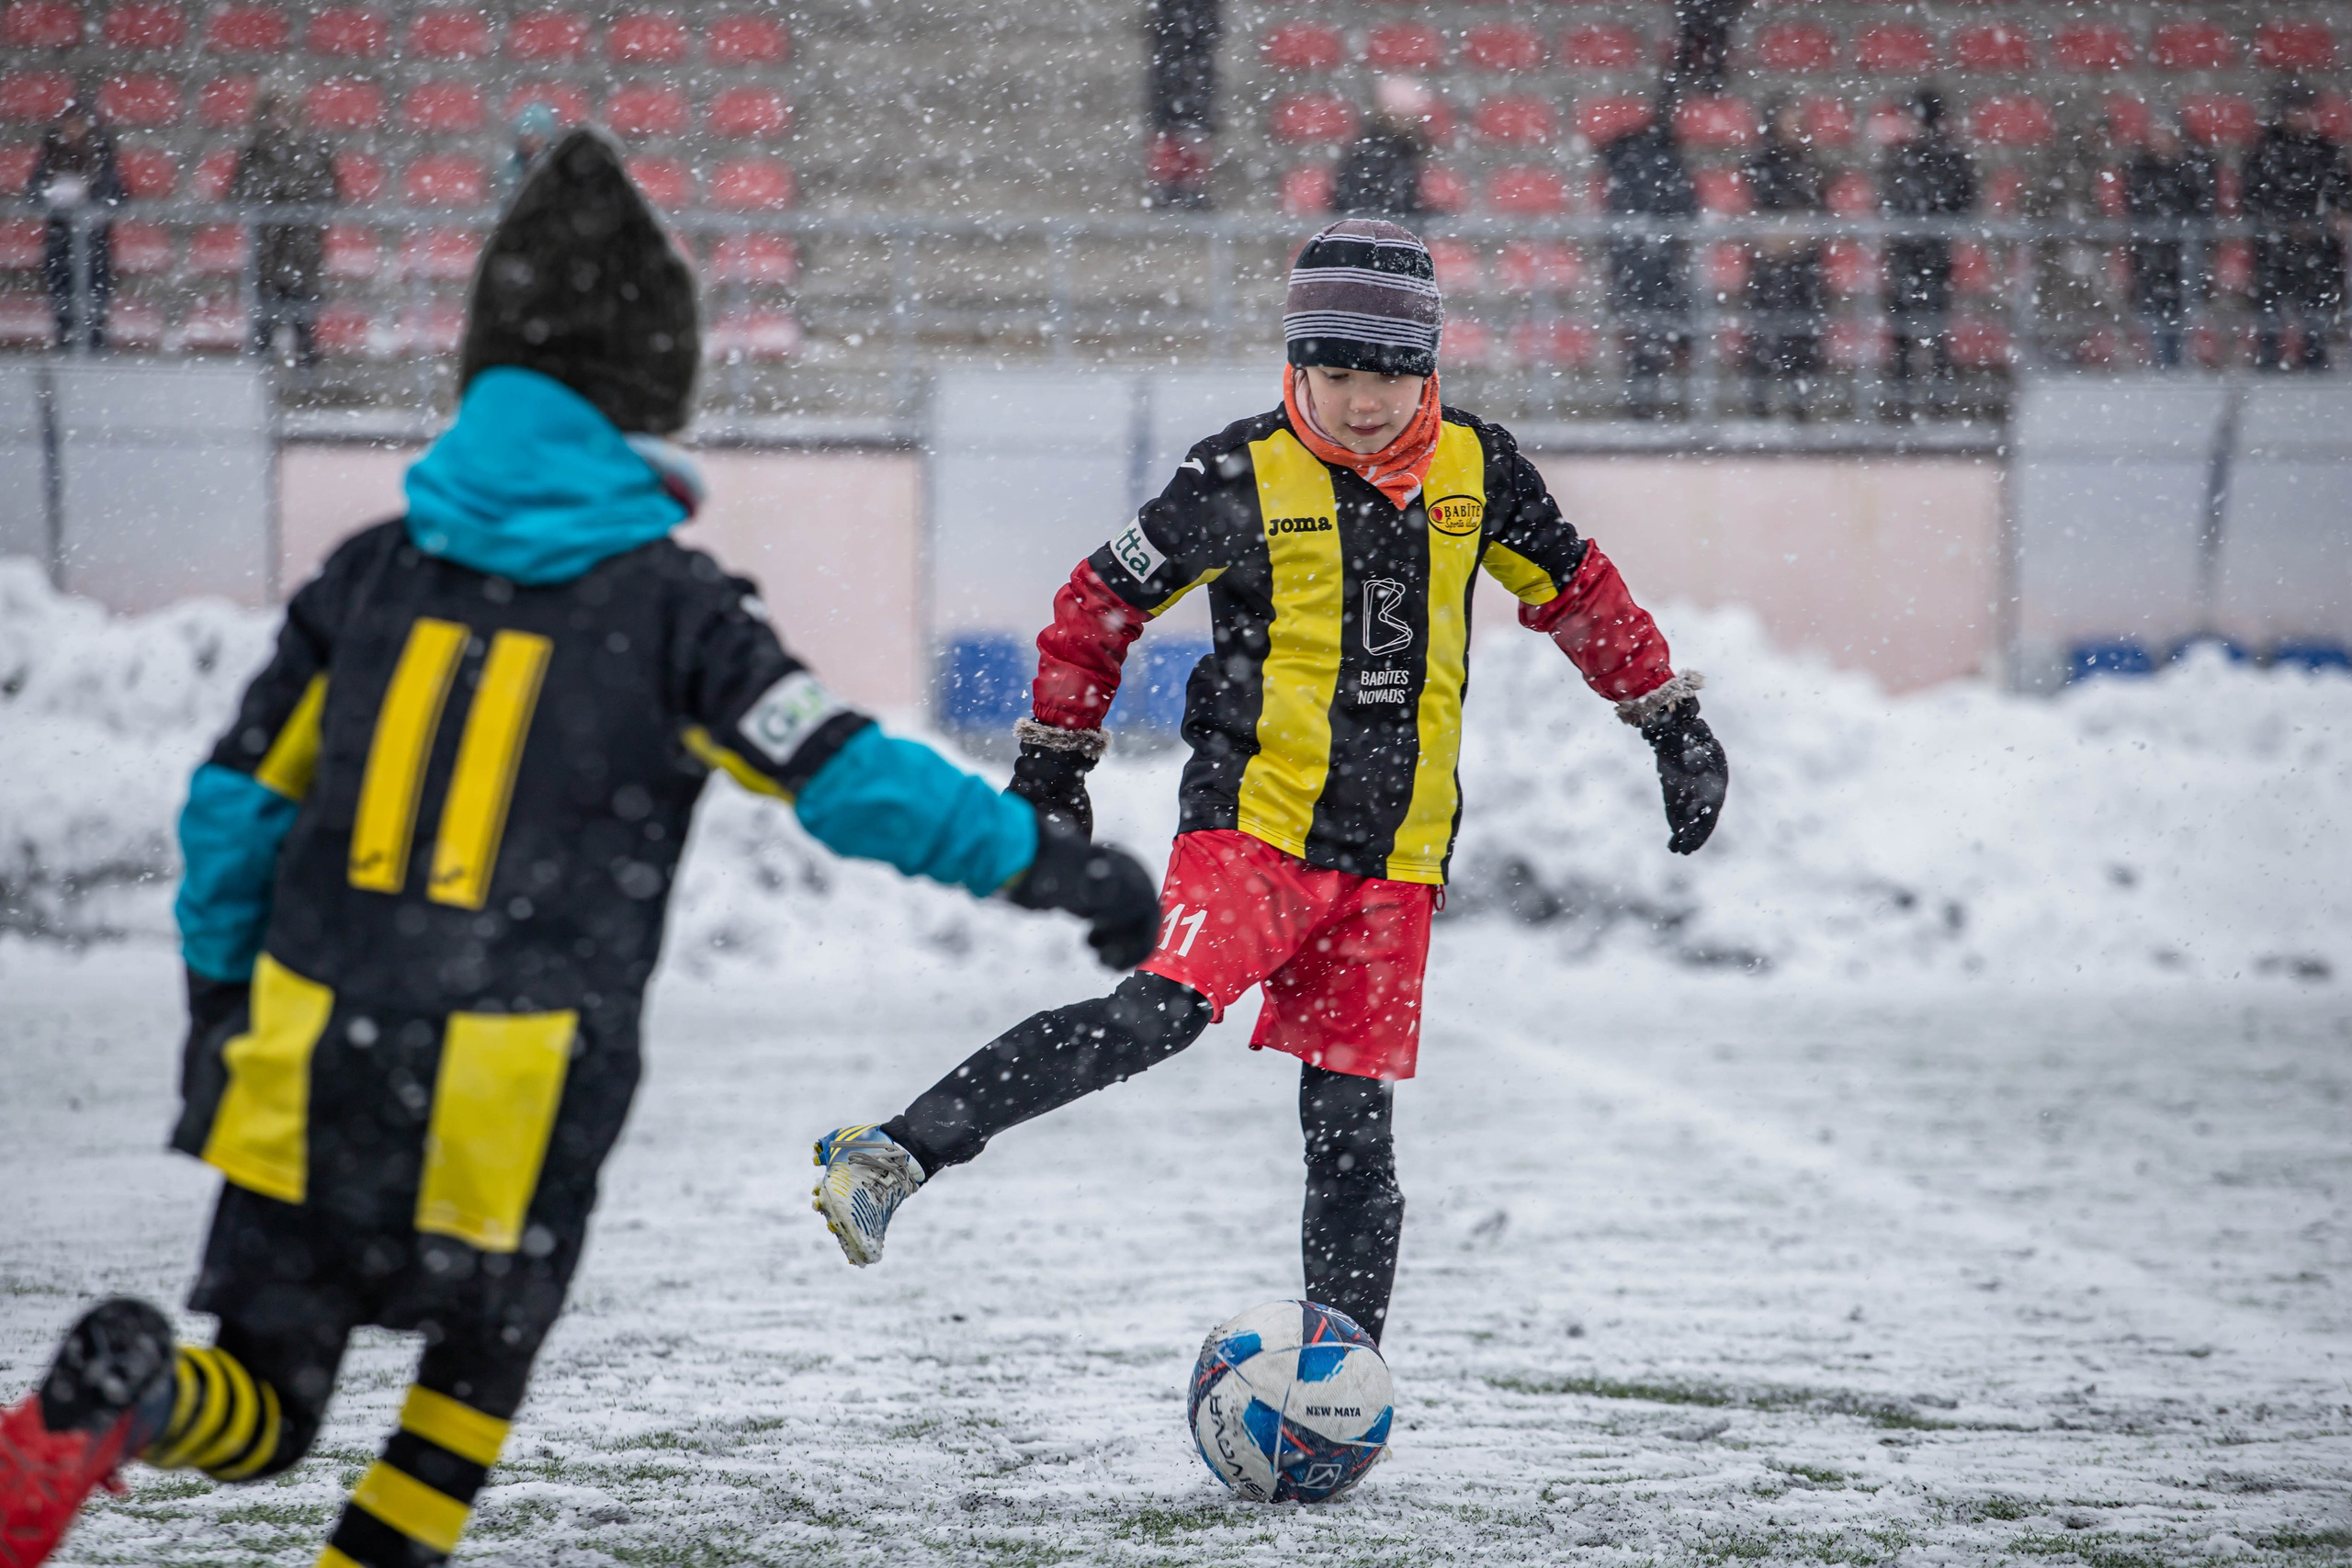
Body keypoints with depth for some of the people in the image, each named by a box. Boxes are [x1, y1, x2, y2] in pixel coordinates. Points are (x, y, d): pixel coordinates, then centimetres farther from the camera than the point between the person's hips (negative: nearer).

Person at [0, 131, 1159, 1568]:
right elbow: (849, 778, -10)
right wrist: (1050, 865, -3)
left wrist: (217, 1001, 25)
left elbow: (237, 801, 13)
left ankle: (125, 1396, -22)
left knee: (260, 1414, 9)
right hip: (515, 1094, -3)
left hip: (314, 1064, 3)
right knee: (483, 1358, 22)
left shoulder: (372, 572, 9)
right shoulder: (669, 602, -3)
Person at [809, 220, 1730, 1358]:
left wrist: (1672, 721, 20)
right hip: (1253, 821, -4)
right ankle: (895, 1154, -28)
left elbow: (1581, 593, 20)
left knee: (1353, 1130, 3)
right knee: (1162, 1014, -27)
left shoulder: (1477, 470, 5)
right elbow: (1103, 601, 4)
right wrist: (1053, 757, 7)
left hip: (1395, 851, 4)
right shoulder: (1244, 475, -6)